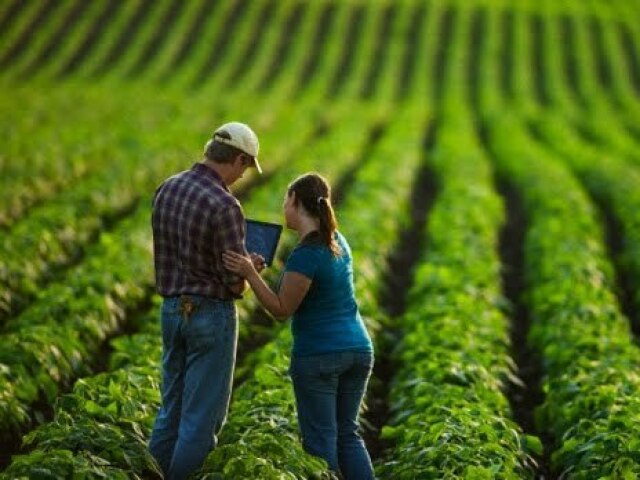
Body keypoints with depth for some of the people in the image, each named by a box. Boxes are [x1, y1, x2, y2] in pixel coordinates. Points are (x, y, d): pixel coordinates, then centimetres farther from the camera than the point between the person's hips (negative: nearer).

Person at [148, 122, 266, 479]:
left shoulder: (167, 189, 3)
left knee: (172, 408, 16)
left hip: (172, 309, 8)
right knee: (203, 416, 1)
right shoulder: (224, 205, -20)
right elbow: (236, 281, -18)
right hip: (211, 314, -8)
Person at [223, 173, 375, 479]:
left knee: (320, 440, 0)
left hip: (319, 355, -8)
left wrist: (250, 273, -19)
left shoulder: (305, 255, -18)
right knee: (347, 433, 14)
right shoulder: (337, 241, 7)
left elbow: (282, 309, -12)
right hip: (358, 348, 8)